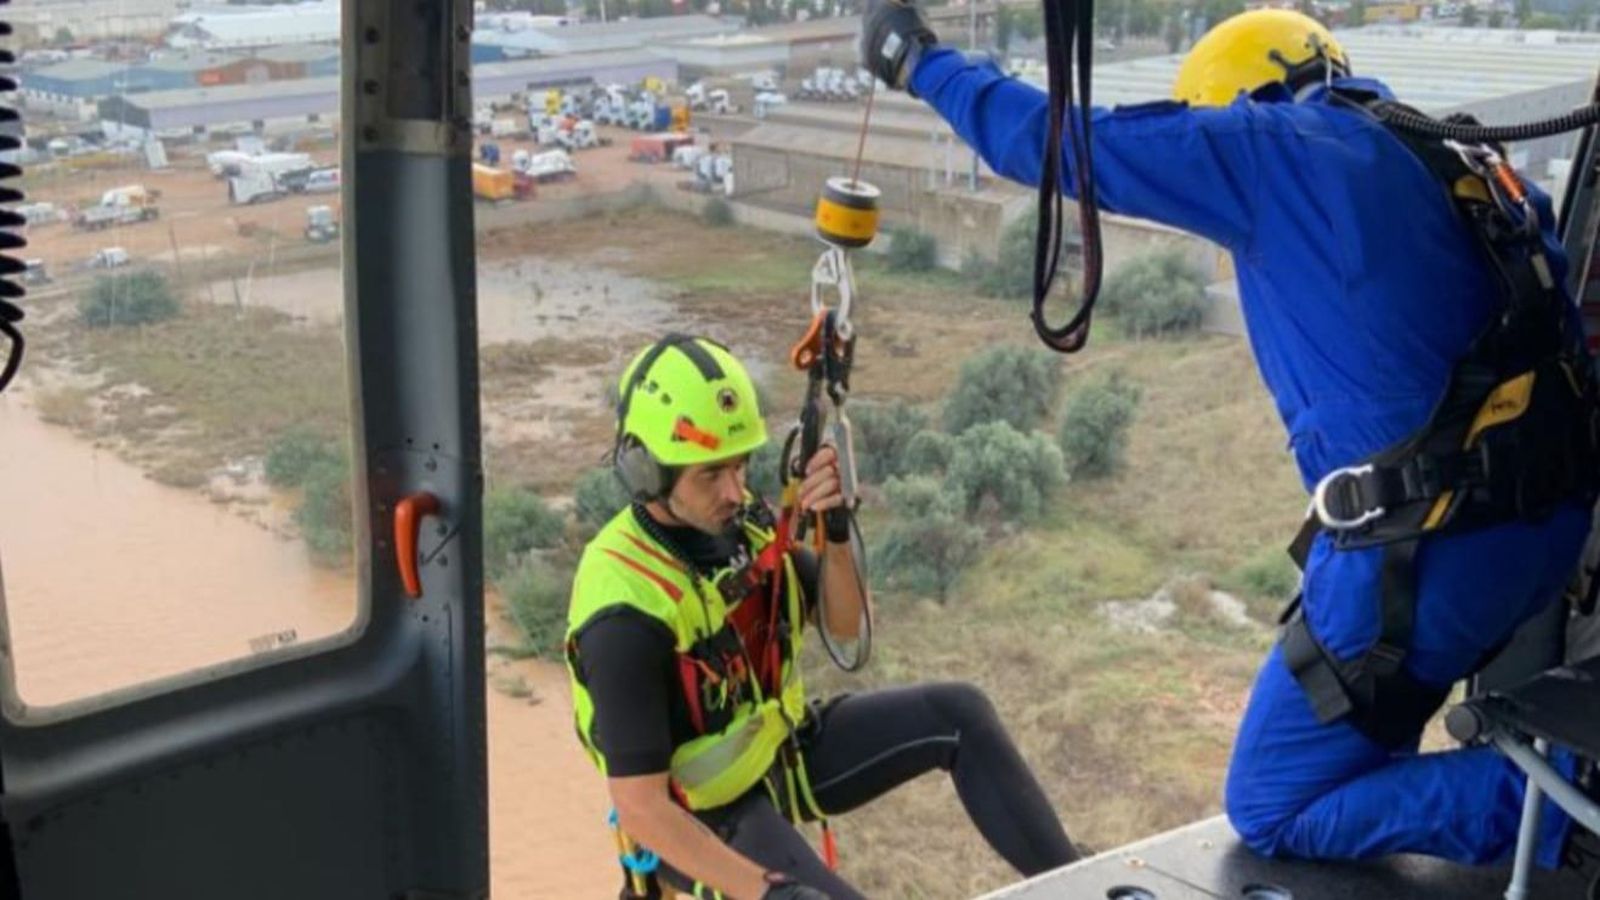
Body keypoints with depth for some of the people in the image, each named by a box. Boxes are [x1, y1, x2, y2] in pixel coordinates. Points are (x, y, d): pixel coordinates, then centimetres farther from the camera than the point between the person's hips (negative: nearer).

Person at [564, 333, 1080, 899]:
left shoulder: (738, 522, -9)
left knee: (958, 714, -10)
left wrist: (836, 531, -23)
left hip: (783, 754, 7)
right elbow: (641, 810, -28)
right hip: (708, 818, -7)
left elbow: (844, 625, -3)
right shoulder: (626, 610, -30)